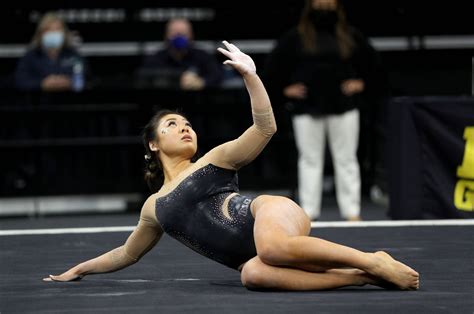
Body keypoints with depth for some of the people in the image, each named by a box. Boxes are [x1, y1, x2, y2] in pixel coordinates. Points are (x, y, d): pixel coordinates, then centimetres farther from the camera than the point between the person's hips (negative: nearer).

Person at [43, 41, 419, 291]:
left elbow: (266, 127, 6)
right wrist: (79, 269, 44)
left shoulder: (213, 161, 18)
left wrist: (250, 75, -3)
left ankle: (373, 262, -33)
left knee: (270, 247, -44)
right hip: (251, 253, 2)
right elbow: (126, 253, 41)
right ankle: (359, 276, -39)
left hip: (266, 210, -2)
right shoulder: (155, 207, 29)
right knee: (253, 274, -41)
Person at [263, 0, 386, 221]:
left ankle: (352, 212, 7)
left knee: (346, 159, 3)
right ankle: (309, 212, 9)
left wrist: (363, 83, 6)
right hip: (307, 107, -1)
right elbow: (273, 65, 7)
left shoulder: (350, 36, 5)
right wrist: (283, 91, 2)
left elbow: (372, 60, 17)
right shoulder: (295, 37, 1)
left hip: (342, 105, 1)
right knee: (310, 160, 4)